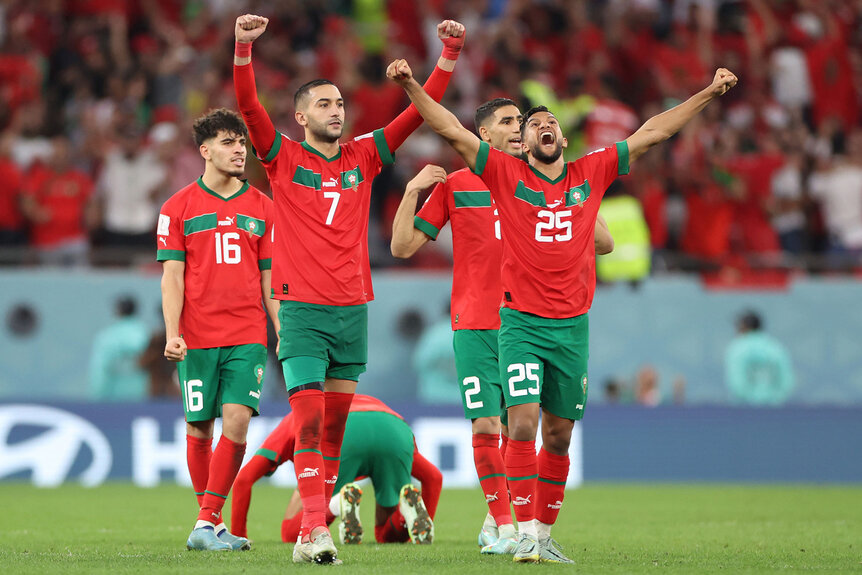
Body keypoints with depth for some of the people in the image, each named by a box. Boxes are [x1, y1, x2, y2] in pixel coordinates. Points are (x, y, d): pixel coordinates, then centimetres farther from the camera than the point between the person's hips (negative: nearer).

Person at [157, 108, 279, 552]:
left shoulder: (261, 208, 11)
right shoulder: (179, 208, 4)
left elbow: (270, 278, 14)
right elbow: (171, 277, 1)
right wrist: (172, 334, -10)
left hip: (248, 336, 1)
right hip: (197, 337, -1)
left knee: (237, 419, -14)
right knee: (200, 427, 3)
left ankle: (207, 523, -11)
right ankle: (209, 520, 17)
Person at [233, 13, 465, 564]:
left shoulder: (363, 157, 10)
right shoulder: (285, 158, 1)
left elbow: (420, 110, 9)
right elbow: (249, 105, -12)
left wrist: (450, 54, 0)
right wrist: (243, 48, -26)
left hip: (353, 307, 4)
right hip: (302, 307, -4)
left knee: (335, 425, 7)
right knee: (309, 420, -12)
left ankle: (318, 525, 12)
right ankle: (314, 531, -16)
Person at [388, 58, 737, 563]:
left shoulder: (591, 173, 8)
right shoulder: (506, 174, 2)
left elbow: (652, 133, 11)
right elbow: (453, 131, -3)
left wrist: (710, 93, 11)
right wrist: (412, 87, -14)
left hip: (573, 325, 3)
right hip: (522, 322, -3)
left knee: (559, 435, 8)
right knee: (523, 423, -14)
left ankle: (546, 534, 18)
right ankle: (525, 532, -13)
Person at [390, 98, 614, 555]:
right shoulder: (455, 185, 6)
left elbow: (603, 244, 11)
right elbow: (402, 246, 4)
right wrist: (412, 190, -6)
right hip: (474, 325, -2)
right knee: (485, 425, -9)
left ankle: (496, 523, 18)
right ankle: (502, 525, -1)